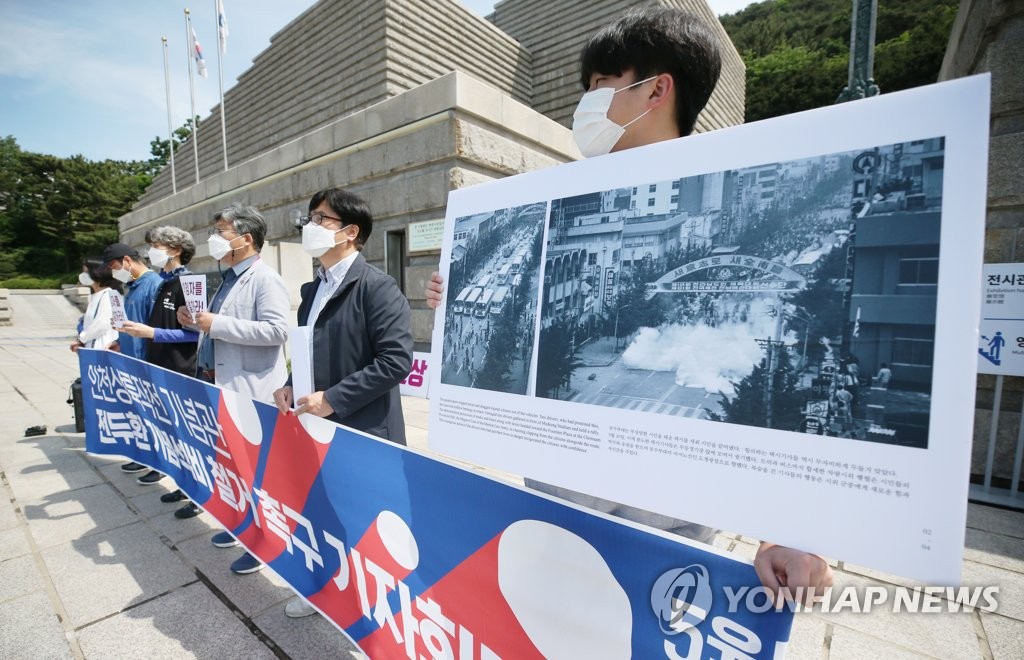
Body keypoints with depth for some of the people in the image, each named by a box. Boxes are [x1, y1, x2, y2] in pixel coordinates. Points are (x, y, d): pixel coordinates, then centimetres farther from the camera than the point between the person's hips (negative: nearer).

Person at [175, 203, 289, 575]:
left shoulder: (265, 279, -14)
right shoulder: (229, 279, 16)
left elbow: (276, 330, -27)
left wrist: (217, 324, -23)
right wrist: (197, 323, 8)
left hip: (249, 391, -10)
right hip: (220, 387, 10)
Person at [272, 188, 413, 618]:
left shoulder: (376, 286, -16)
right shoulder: (312, 289, 11)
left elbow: (396, 359, -23)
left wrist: (333, 399, -21)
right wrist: (291, 386, 2)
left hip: (363, 432, -8)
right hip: (319, 428, 8)